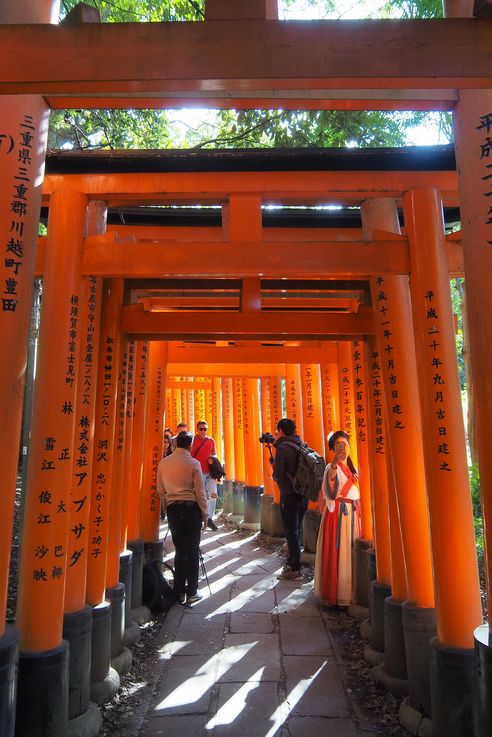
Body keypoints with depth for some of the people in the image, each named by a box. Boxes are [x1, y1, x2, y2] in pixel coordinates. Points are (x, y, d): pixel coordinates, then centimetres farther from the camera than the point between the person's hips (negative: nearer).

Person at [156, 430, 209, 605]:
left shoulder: (164, 463, 3)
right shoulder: (193, 463, -8)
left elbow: (160, 490, 8)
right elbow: (200, 491, -6)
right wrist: (205, 514, 3)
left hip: (172, 508, 4)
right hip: (190, 507, -4)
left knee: (179, 550, 13)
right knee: (192, 551, 6)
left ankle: (180, 592, 19)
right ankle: (192, 592, 12)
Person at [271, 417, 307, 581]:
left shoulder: (282, 447, -15)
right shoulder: (300, 445, 6)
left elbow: (277, 475, -17)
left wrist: (274, 473, 6)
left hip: (289, 495, -8)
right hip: (303, 495, 8)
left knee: (291, 533, 2)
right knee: (296, 531, 18)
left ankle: (295, 570, 10)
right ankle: (292, 563, 31)